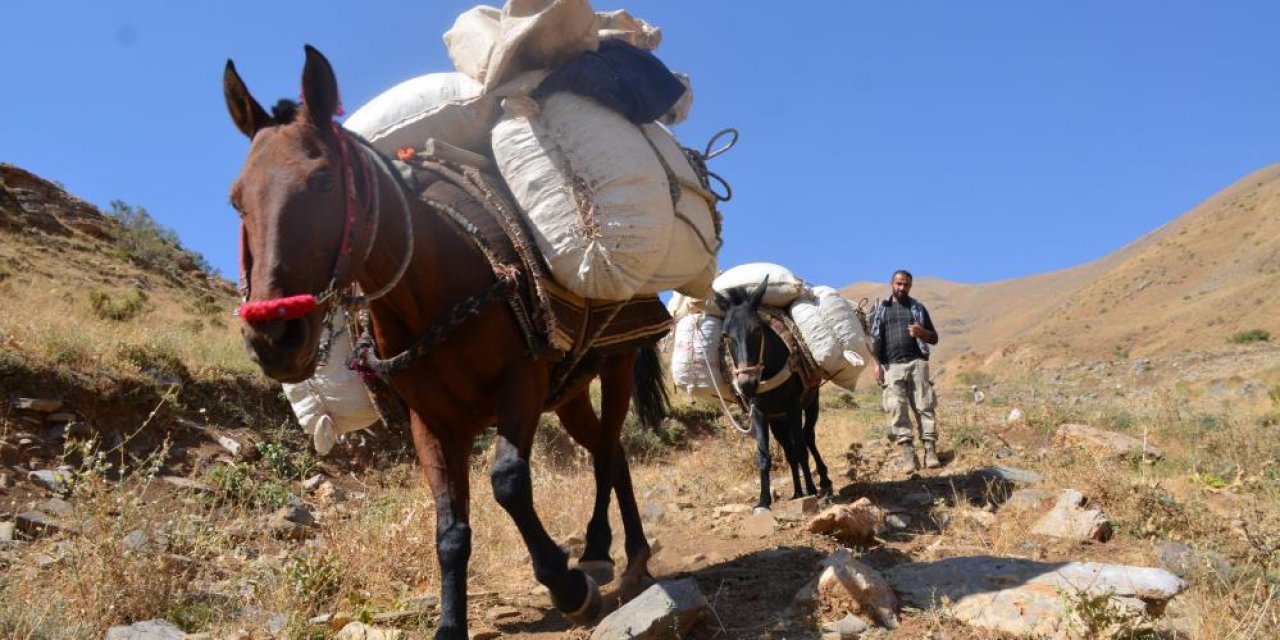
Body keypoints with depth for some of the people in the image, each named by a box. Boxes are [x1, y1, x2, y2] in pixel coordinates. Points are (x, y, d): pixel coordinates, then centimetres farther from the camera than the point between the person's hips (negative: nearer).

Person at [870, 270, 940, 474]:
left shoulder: (918, 308, 15)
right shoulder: (881, 309, 15)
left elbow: (934, 338, 14)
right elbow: (875, 338, 10)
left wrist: (922, 332, -8)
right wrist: (877, 363, -2)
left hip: (917, 363, 0)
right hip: (892, 366, 0)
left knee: (924, 406, -6)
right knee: (897, 409, -8)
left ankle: (930, 451, -7)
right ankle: (908, 454, -7)